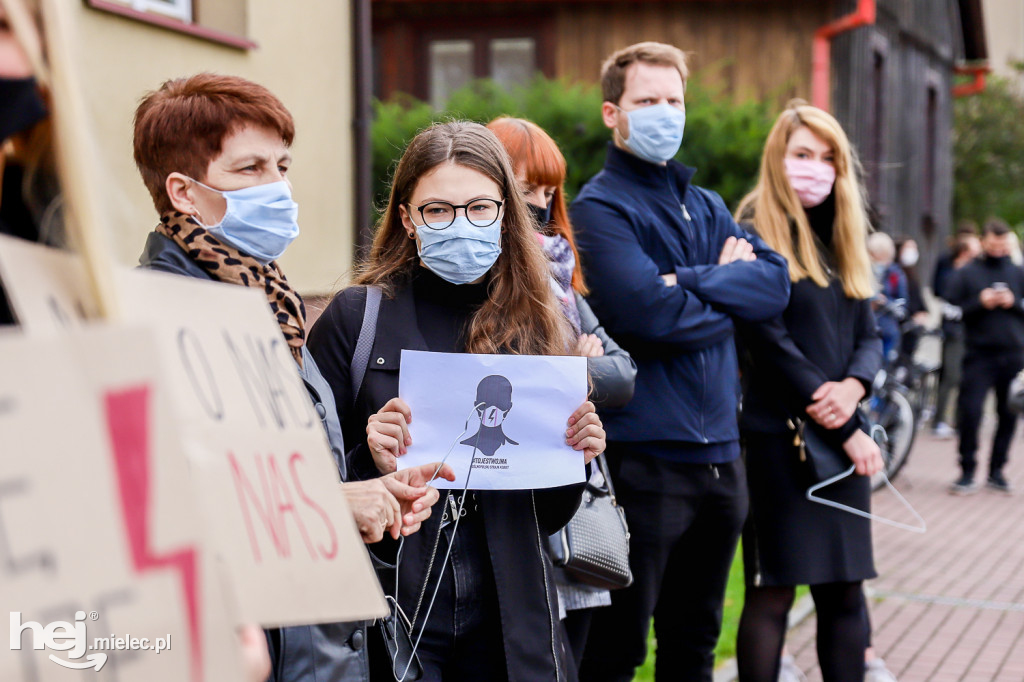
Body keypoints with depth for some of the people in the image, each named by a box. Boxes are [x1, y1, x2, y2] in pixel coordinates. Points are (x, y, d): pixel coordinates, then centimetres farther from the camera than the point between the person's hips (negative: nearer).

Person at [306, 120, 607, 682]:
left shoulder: (542, 326, 4)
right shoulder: (355, 317, -4)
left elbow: (549, 518, 11)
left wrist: (574, 460, -8)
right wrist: (370, 462, -21)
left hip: (508, 623, 3)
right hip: (389, 611, -2)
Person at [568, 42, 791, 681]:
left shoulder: (707, 207, 15)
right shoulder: (600, 207, -7)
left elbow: (776, 281, 1)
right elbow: (646, 310, -22)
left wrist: (694, 282, -14)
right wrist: (728, 290, -5)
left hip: (719, 454, 7)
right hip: (643, 456, -7)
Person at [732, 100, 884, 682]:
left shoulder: (841, 240, 16)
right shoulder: (757, 233, -6)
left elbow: (869, 336, 14)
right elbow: (772, 344, -12)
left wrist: (854, 387, -10)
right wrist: (847, 432, -11)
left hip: (846, 437, 6)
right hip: (780, 434, -6)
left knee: (845, 588, 6)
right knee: (773, 590, -3)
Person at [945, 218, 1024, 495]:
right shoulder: (966, 273, 5)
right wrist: (980, 303, -13)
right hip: (980, 355, -3)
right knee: (969, 412, -11)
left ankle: (996, 472, 17)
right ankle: (967, 473, -1)